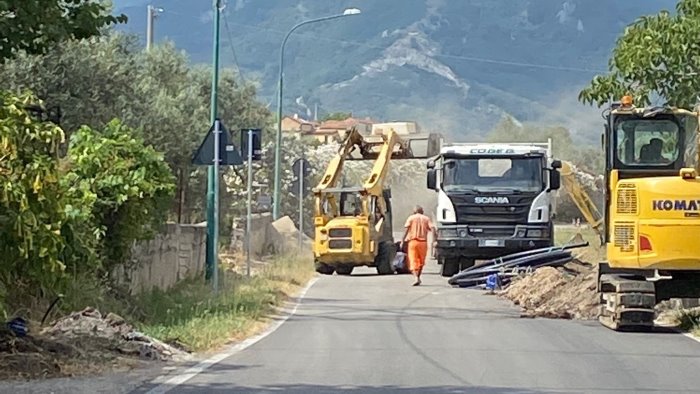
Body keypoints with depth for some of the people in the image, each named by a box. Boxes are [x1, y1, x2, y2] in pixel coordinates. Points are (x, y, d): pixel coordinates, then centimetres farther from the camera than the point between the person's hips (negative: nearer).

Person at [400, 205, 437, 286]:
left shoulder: (411, 218, 6)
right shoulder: (426, 219, 11)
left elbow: (407, 229, -6)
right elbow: (432, 229, -3)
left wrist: (402, 241, -8)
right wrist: (435, 239, -5)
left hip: (413, 241, -2)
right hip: (423, 242, 2)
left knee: (413, 261, -6)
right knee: (421, 262, 19)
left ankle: (416, 278, -24)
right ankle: (418, 277, 27)